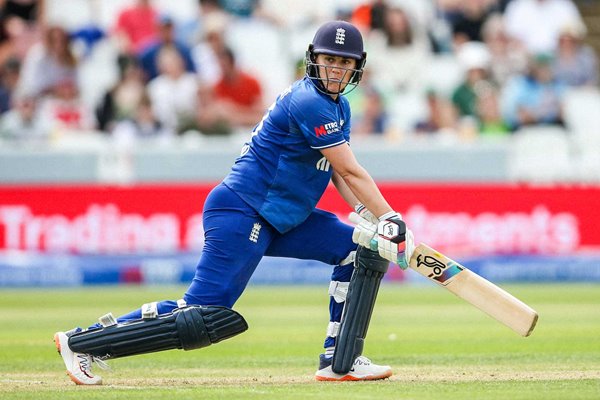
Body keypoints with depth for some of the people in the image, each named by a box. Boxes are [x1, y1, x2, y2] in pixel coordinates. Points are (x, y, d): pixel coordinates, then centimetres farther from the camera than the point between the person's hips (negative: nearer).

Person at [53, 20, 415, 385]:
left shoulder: (339, 107, 15)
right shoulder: (309, 102, -16)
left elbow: (341, 175, 12)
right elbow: (350, 171, -18)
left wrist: (369, 215, -5)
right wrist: (391, 220, -16)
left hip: (282, 220, 10)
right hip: (242, 214, -10)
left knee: (367, 246, 3)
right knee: (201, 318, -16)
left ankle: (340, 362, 3)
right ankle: (80, 342, -8)